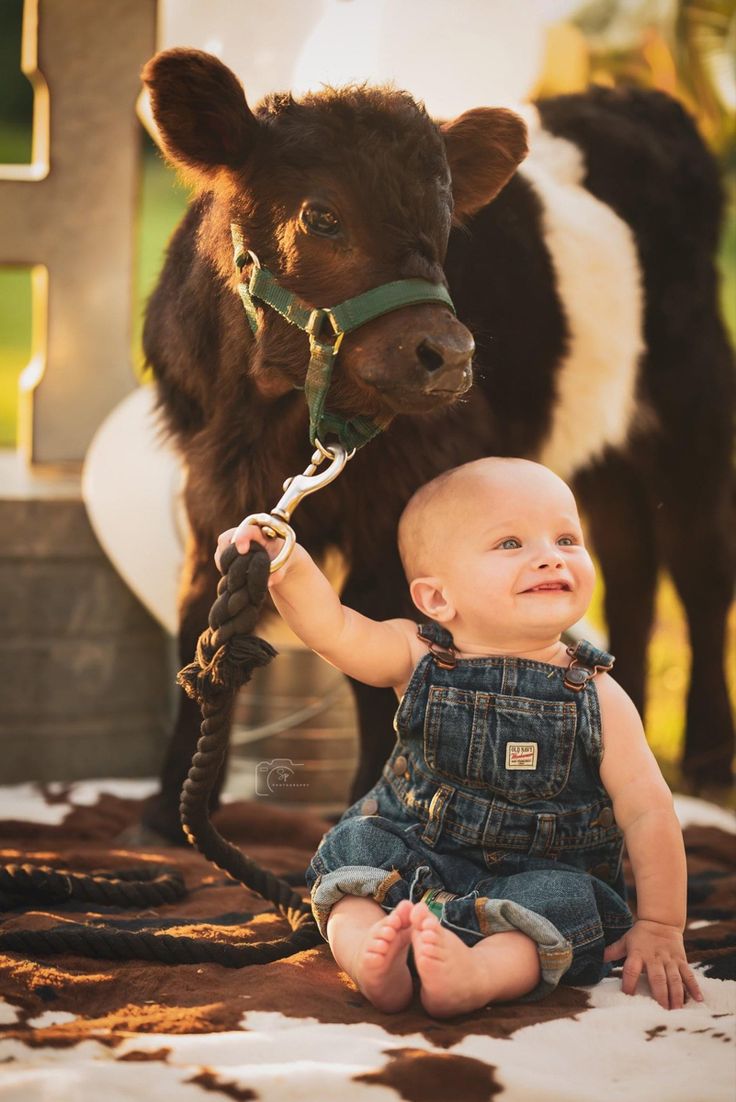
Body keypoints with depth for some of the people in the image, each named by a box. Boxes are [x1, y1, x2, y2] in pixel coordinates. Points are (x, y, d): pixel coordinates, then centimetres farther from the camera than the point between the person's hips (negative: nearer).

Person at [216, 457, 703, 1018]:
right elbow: (332, 628, -16)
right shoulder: (422, 659, -2)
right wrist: (284, 561, -36)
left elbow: (648, 811, -7)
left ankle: (480, 973, -53)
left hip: (538, 874, -2)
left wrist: (661, 927, -13)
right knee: (355, 847, -20)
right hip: (410, 859, 2)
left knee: (558, 899, -30)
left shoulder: (597, 698, -6)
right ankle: (373, 959, -42)